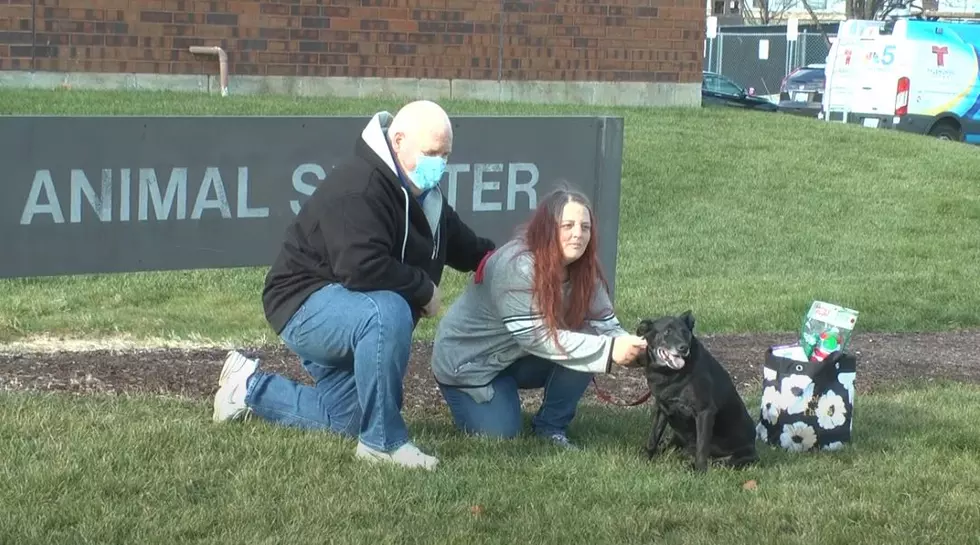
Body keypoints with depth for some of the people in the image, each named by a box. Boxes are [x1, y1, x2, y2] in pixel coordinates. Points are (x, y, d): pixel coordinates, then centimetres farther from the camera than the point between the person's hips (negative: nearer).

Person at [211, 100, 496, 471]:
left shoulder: (423, 196, 6)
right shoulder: (358, 189, -27)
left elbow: (467, 248, 22)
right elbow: (363, 268, -38)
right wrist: (424, 288, -26)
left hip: (346, 320, 11)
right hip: (306, 305, -11)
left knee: (343, 419, 17)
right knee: (387, 312, -40)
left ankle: (251, 388, 36)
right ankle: (382, 441, -27)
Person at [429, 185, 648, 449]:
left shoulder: (584, 269, -11)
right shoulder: (517, 266, -32)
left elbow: (606, 324, -15)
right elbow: (537, 338, -35)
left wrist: (630, 345, -39)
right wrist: (608, 350, -40)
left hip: (519, 358, 6)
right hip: (468, 359, -6)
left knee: (584, 341, -18)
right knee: (501, 433, -17)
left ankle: (551, 427, -1)